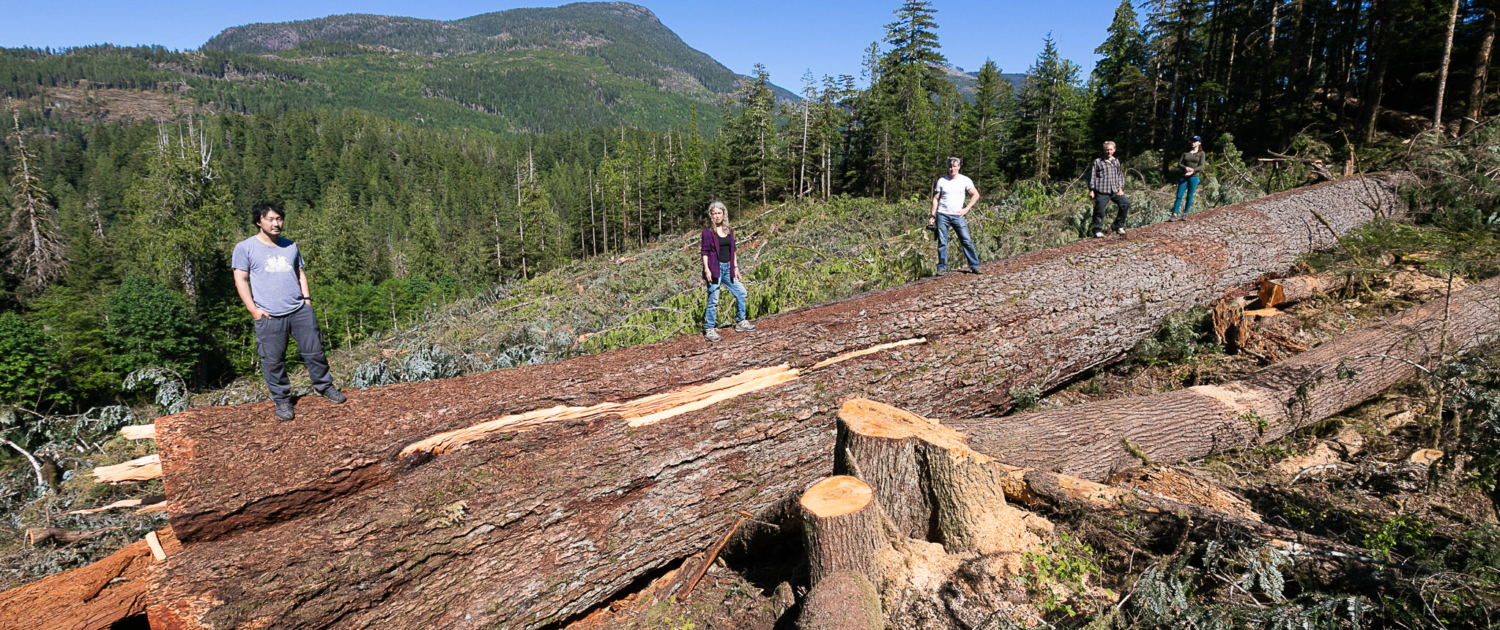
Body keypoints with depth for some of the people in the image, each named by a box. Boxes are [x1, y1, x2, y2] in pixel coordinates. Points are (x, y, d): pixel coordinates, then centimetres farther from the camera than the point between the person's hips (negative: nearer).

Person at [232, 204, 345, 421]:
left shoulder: (290, 246, 15)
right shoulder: (245, 248, 2)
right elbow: (240, 280, 0)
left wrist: (307, 299, 9)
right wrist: (253, 309, -8)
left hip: (300, 310, 3)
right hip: (269, 315, -3)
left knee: (314, 350, 5)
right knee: (273, 360, 1)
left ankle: (324, 386, 22)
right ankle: (282, 401, 13)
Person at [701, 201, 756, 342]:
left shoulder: (729, 230, 11)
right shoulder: (708, 231, -5)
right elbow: (705, 251, -8)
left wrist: (735, 268, 13)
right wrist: (706, 269, -16)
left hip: (728, 268, 6)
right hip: (715, 268, -6)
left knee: (741, 293, 9)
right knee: (713, 300, -3)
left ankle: (740, 323, 24)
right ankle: (709, 330, 5)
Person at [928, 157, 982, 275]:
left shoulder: (965, 180, 5)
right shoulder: (941, 181, 5)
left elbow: (975, 195, 9)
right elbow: (935, 198, 8)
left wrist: (966, 209, 0)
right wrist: (932, 215, 1)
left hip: (958, 216, 0)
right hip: (942, 216, 0)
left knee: (967, 241, -5)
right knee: (942, 243, 0)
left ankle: (974, 266, 2)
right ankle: (942, 268, 8)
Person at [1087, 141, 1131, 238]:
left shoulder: (1116, 162, 17)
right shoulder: (1097, 162, 3)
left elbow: (1120, 176, 20)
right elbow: (1092, 176, 1)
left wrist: (1120, 189, 8)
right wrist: (1091, 190, -6)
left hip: (1115, 191, 4)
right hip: (1101, 192, -4)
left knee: (1126, 203, -8)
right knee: (1099, 210, -6)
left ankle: (1118, 226, 4)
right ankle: (1098, 231, 7)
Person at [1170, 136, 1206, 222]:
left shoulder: (1201, 153, 5)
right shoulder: (1186, 152, 13)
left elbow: (1201, 166, -4)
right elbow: (1179, 163, 7)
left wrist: (1192, 171, -22)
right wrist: (1186, 167, -14)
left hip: (1194, 177, -2)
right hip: (1184, 177, 2)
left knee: (1189, 196, 1)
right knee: (1179, 196, -6)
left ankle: (1185, 214, 9)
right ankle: (1174, 215, -8)